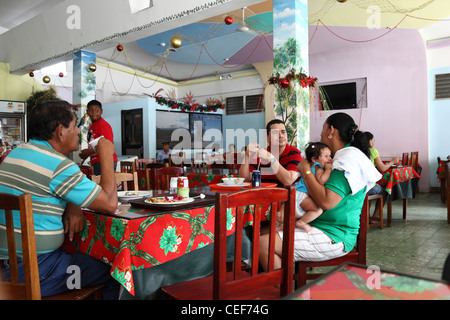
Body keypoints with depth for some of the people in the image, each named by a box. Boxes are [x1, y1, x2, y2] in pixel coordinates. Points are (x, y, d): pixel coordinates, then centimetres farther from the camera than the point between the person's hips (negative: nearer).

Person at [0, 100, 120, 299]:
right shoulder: (58, 165, -22)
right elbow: (109, 204, -18)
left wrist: (72, 207, -1)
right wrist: (106, 156, -8)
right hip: (36, 272, -9)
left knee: (93, 257, 21)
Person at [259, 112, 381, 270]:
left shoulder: (350, 160, -15)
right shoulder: (344, 157, 17)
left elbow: (327, 202, -27)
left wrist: (306, 170, -15)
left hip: (334, 238, -10)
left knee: (263, 244, -19)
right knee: (265, 232, 7)